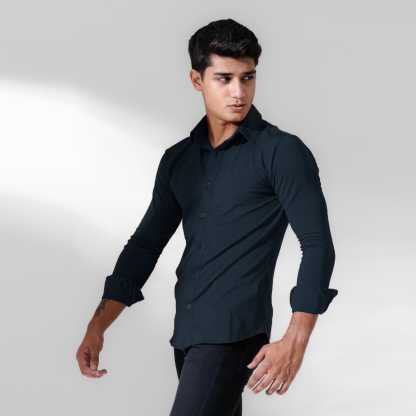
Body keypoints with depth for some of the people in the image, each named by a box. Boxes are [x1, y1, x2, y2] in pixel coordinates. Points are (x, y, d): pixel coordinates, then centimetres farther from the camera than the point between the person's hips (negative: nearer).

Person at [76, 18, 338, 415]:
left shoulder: (283, 152, -6)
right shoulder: (177, 159, 12)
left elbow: (317, 246, -10)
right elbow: (145, 243, 14)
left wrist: (295, 341, -19)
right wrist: (97, 326, 5)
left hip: (235, 331, -7)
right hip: (187, 331, 7)